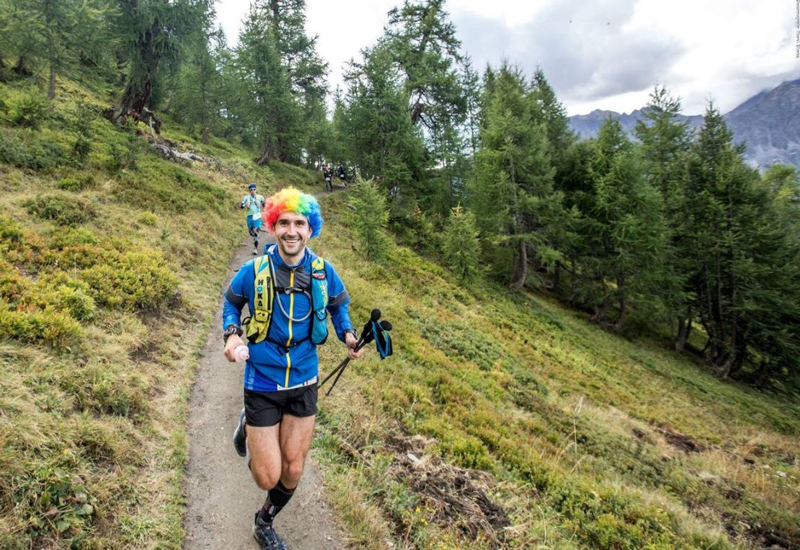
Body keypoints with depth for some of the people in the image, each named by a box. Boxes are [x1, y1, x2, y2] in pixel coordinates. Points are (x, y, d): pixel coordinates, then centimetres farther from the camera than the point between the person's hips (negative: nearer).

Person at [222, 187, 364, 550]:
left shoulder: (323, 272, -10)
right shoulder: (253, 271, -15)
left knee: (292, 472, 11)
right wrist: (232, 333, -13)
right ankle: (247, 429, 36)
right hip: (262, 383, -2)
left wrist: (347, 335, -9)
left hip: (304, 383, 2)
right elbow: (231, 302, 6)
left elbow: (338, 304, 10)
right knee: (268, 478, 3)